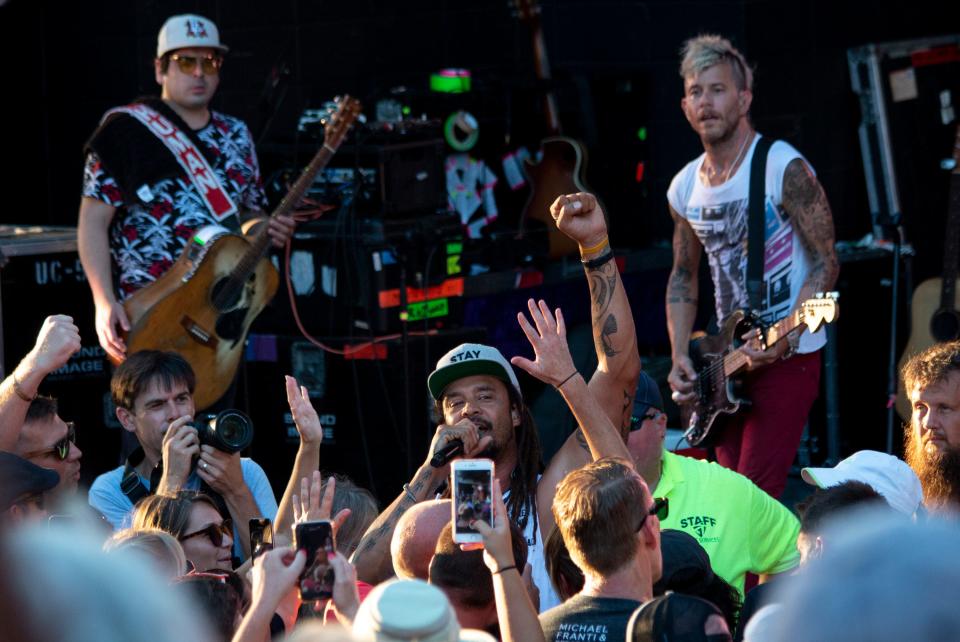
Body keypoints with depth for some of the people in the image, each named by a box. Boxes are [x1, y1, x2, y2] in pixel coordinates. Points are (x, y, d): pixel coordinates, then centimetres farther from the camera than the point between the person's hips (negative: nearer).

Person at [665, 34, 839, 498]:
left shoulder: (784, 169, -14)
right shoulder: (685, 189, 7)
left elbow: (825, 262, -13)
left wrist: (783, 340, -25)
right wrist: (680, 356, 4)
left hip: (788, 356, -7)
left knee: (755, 495, -16)